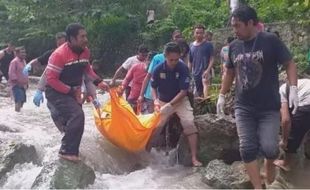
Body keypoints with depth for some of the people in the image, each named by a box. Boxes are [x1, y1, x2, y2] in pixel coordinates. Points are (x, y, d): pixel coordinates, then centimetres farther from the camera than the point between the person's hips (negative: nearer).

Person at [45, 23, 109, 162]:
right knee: (77, 115, -25)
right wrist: (71, 91, -21)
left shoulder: (85, 51, -3)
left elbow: (86, 69, 16)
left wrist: (98, 82, 2)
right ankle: (67, 151, -15)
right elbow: (51, 79, -22)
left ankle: (68, 150, 37)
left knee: (73, 119, 17)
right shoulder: (59, 54, -25)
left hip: (73, 92, 8)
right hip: (56, 93, -8)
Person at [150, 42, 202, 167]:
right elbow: (153, 87, -2)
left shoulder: (183, 68, -21)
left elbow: (183, 91, -20)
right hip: (163, 101, 2)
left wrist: (169, 105, -26)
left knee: (190, 124, -18)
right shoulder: (158, 69, -17)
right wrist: (155, 100, -21)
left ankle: (194, 158, -16)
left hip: (180, 101, -1)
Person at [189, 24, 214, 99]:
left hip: (205, 72, -5)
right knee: (198, 93, 12)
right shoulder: (191, 46, 10)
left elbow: (211, 59, -5)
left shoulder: (208, 45, -2)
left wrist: (208, 70, -18)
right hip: (196, 74, 5)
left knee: (205, 88, -26)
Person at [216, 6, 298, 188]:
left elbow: (289, 64, -4)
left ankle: (270, 162, 23)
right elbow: (229, 72, 18)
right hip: (243, 107, 4)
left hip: (269, 107, -4)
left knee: (268, 148, -12)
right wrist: (222, 95, 15)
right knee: (247, 149, -1)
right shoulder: (234, 46, 5)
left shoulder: (270, 40, -8)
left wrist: (293, 88, -17)